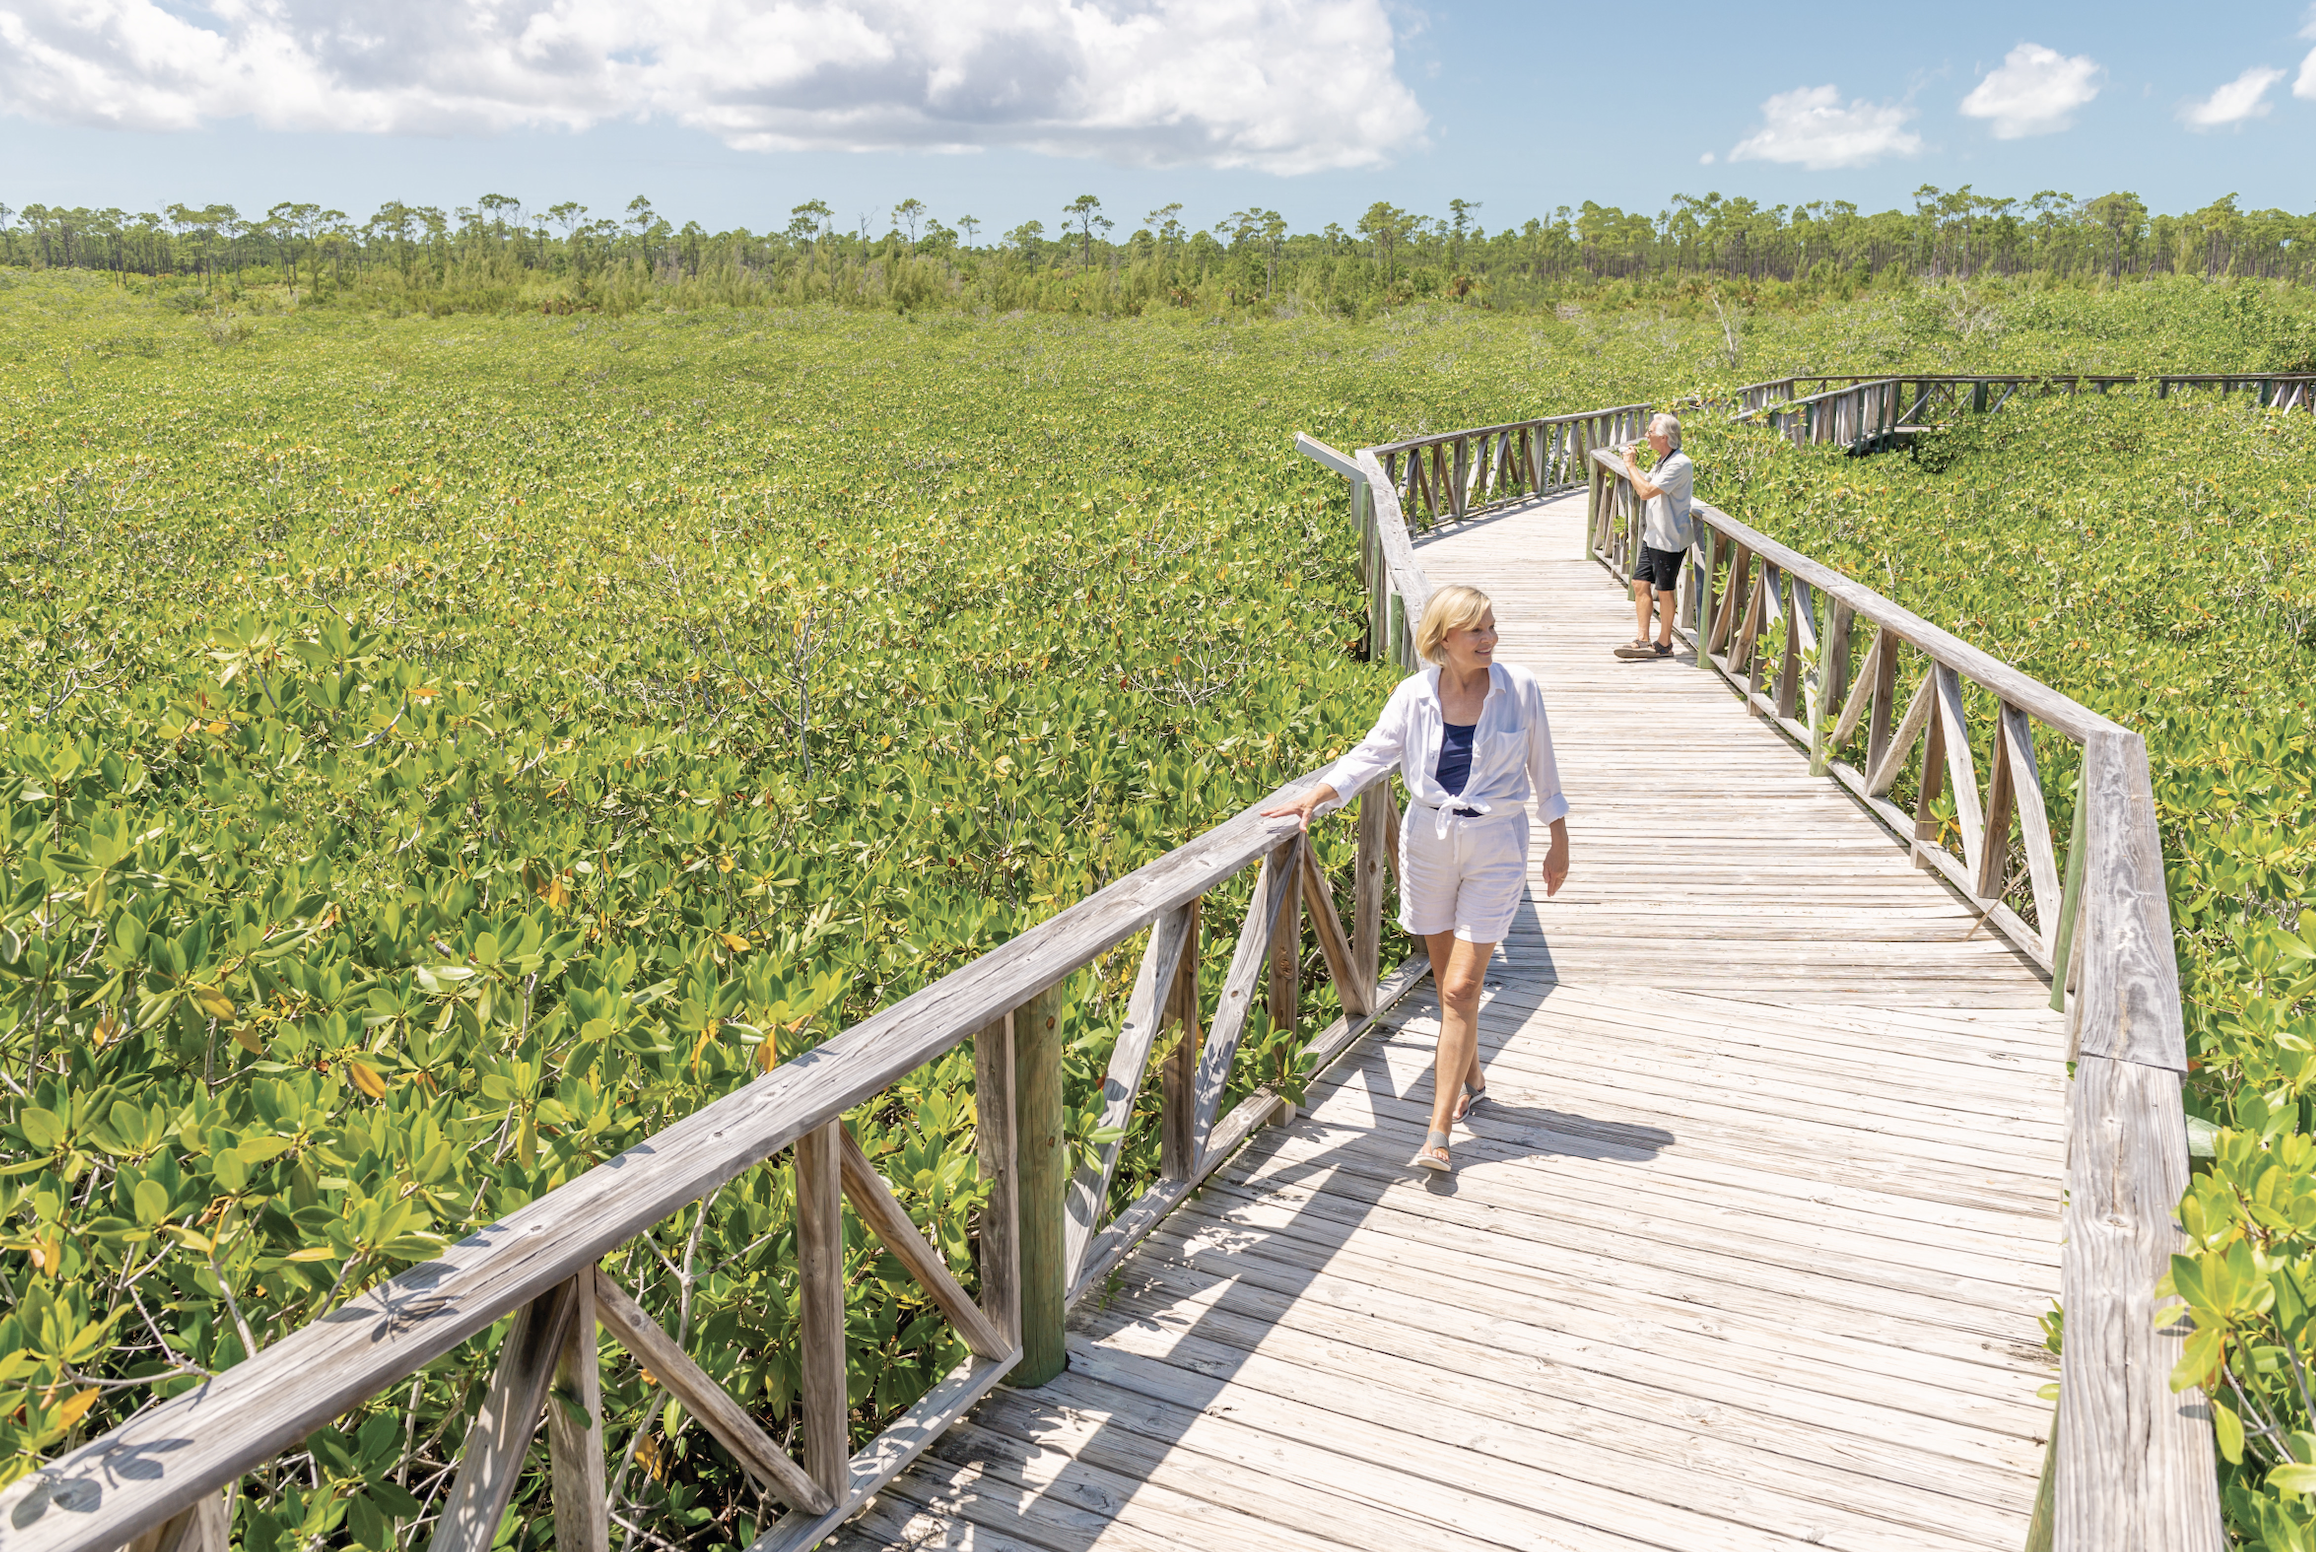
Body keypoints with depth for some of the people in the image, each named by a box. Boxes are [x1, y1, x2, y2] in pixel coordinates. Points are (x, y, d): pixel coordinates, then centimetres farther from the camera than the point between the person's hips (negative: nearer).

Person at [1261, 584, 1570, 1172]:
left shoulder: (1519, 689, -5)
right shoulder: (1414, 694, -3)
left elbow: (1542, 769, 4)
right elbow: (1371, 754, -7)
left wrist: (1559, 842, 9)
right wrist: (1312, 798, -21)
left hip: (1495, 847, -2)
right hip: (1429, 841, 2)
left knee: (1462, 987, -7)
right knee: (1446, 981, 13)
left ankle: (1438, 1134, -5)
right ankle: (1471, 1079, 40)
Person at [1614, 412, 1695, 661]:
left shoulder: (1679, 464, -20)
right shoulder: (1662, 462, 11)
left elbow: (1647, 491, -25)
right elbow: (1642, 488, 19)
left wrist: (1630, 465, -16)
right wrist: (1631, 464, 10)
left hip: (1670, 540, -10)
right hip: (1653, 536, 10)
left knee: (1664, 591, 1)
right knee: (1640, 584, 8)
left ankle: (1664, 644, 14)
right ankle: (1642, 640, 12)